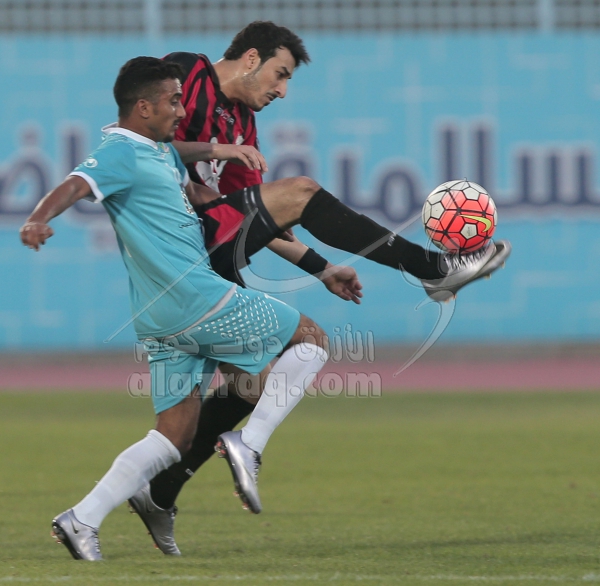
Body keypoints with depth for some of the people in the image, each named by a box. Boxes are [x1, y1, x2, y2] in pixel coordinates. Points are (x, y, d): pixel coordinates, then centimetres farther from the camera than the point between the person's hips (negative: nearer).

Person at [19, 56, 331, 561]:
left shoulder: (162, 151, 20)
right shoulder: (121, 153, -11)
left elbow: (190, 190, 39)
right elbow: (76, 185, -29)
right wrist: (40, 218, -48)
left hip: (166, 323, 10)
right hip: (198, 300, -10)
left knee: (174, 436, 7)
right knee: (310, 338, 5)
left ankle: (82, 520, -3)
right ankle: (248, 445, -4)